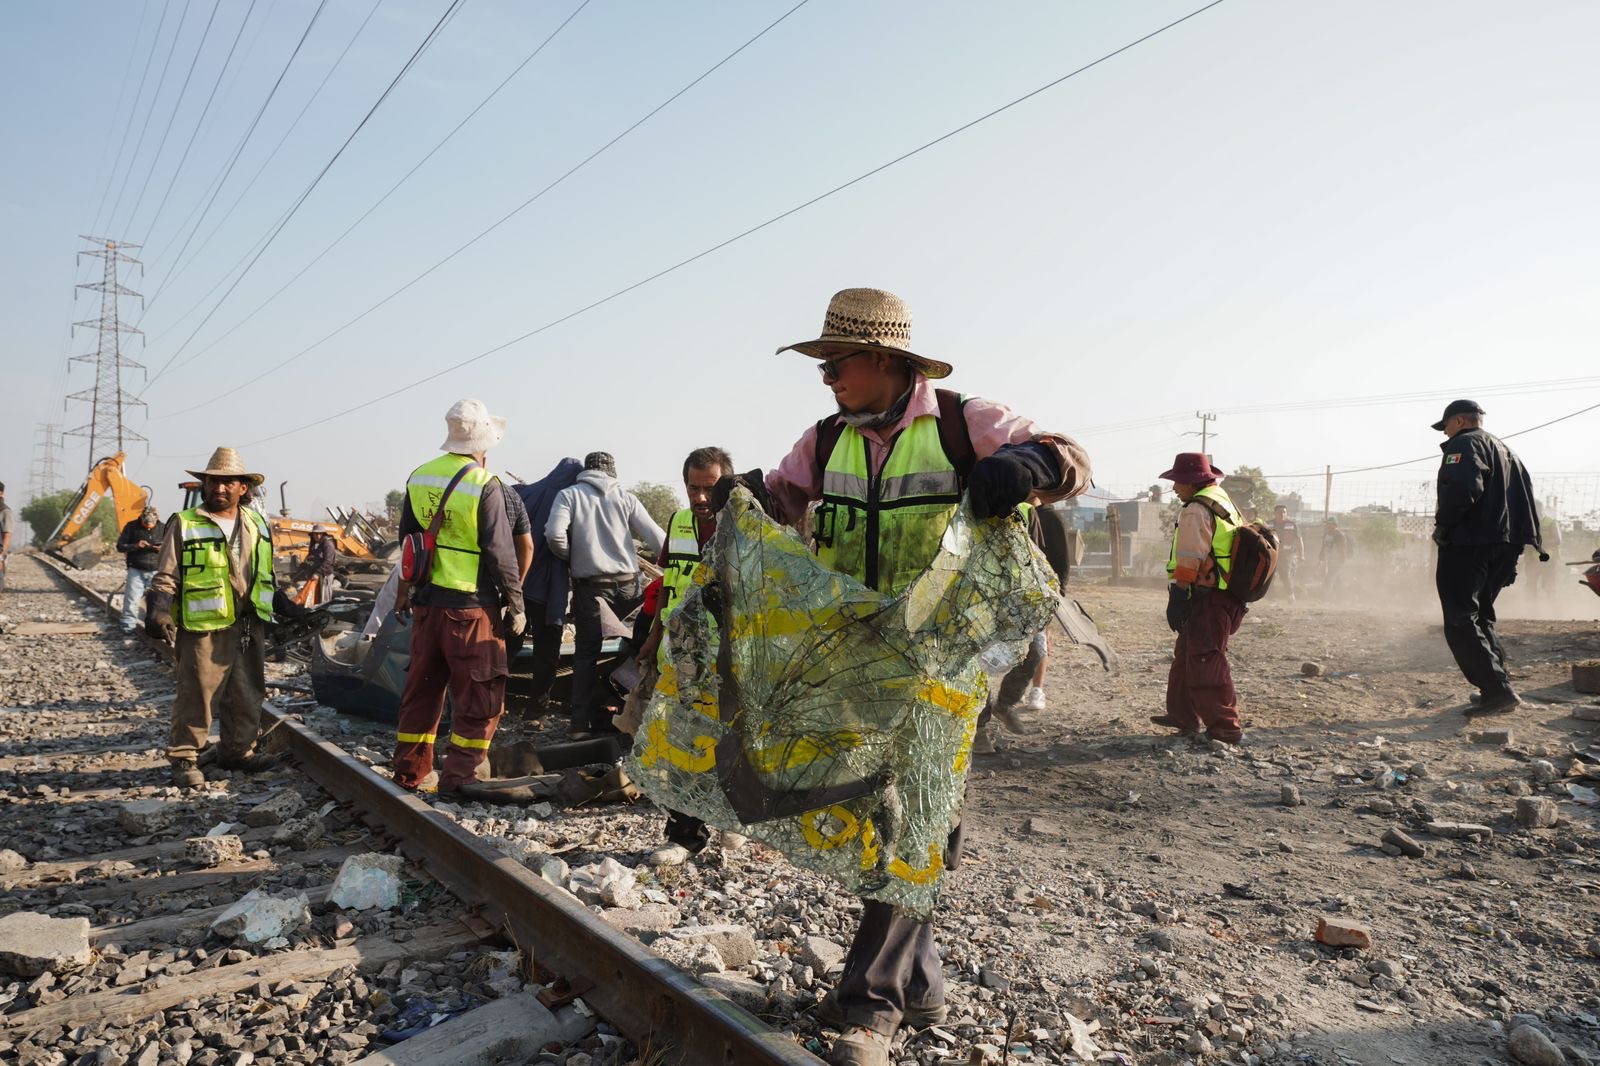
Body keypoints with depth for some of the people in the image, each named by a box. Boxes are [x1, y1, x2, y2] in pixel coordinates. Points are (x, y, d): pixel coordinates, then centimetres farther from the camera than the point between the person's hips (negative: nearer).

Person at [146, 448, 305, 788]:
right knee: (196, 696, -1)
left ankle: (237, 750, 27)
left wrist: (285, 606, 20)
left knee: (247, 695, 13)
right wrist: (159, 609, -15)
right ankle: (184, 759, 12)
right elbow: (166, 576, -2)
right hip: (204, 628, -5)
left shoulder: (257, 525, 13)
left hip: (250, 626, 5)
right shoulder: (185, 525, -2)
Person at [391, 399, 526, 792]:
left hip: (427, 601, 7)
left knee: (422, 687, 16)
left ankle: (411, 772, 24)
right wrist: (516, 605, -5)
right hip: (471, 606, -7)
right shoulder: (485, 487, -15)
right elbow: (500, 554, -14)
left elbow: (407, 541, 13)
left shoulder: (419, 477, 5)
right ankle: (460, 775, 7)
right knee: (480, 696, 5)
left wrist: (405, 592, 24)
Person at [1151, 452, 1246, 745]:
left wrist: (1178, 597, -17)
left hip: (1205, 602, -11)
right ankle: (1182, 715, 28)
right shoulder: (1224, 503, 17)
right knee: (1186, 656, 19)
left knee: (1205, 666, -5)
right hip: (1226, 597, 11)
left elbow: (1189, 560, -20)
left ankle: (1226, 728, -1)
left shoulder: (1196, 510, -15)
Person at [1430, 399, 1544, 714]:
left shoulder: (1465, 444, -6)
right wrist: (1534, 539, 21)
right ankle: (1499, 687, 18)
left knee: (1461, 623, -9)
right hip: (1505, 544, 10)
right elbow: (1527, 496, 22)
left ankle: (1497, 691, -16)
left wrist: (1442, 526, -14)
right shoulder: (1505, 449, 24)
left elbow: (1462, 487, -24)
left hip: (1468, 544, -10)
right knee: (1480, 617, 20)